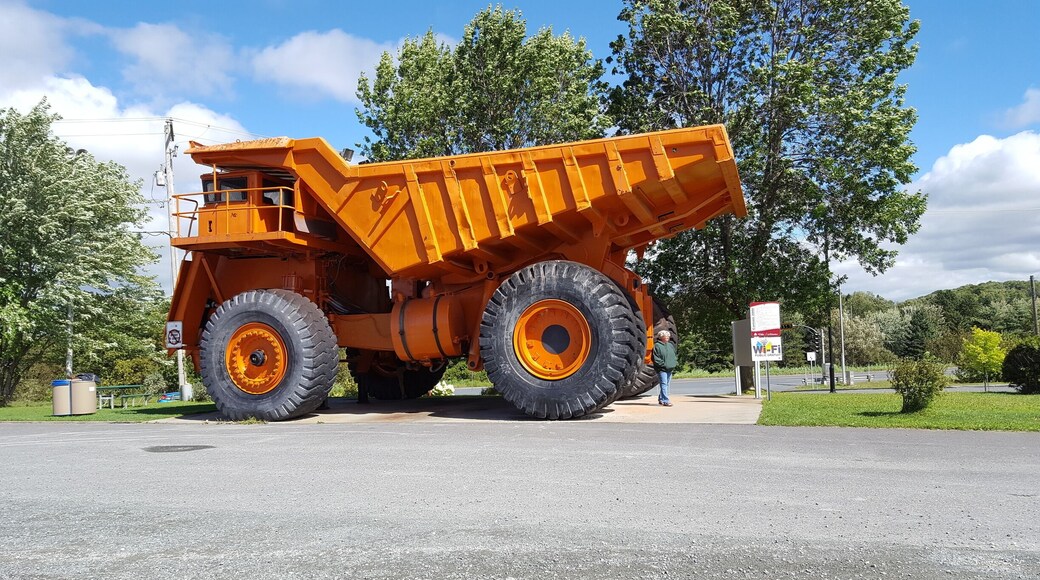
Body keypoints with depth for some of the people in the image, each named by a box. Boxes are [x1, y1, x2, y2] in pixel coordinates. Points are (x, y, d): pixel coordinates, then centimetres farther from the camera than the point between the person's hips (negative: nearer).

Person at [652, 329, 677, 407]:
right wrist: (663, 364, -16)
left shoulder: (670, 344, 16)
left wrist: (675, 362, 9)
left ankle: (661, 399, 25)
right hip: (662, 369, -8)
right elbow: (656, 358, -11)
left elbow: (674, 355, 25)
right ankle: (666, 400, -14)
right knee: (664, 384, -11)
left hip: (670, 368, 8)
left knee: (666, 384, 13)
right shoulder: (657, 345, -7)